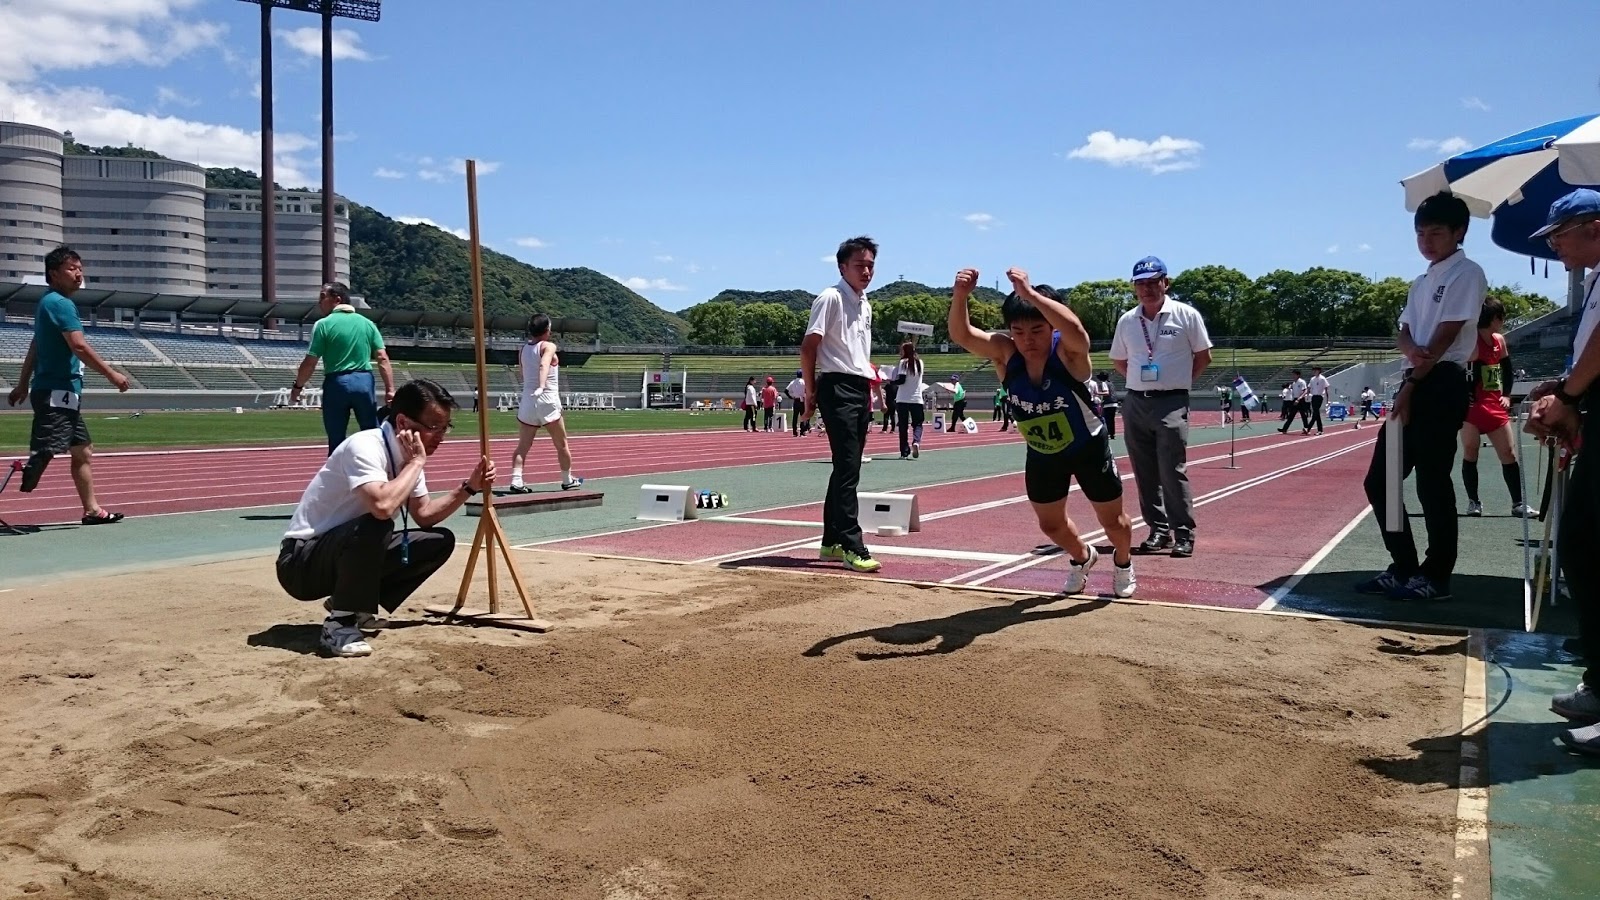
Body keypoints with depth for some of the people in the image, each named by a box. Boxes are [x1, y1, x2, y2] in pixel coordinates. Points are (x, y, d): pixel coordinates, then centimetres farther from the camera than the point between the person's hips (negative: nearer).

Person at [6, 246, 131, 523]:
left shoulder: (48, 303, 18)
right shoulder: (60, 303, -13)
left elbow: (34, 347, 22)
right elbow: (79, 346, -21)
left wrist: (23, 384, 25)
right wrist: (111, 374, -16)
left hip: (62, 395, 11)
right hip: (57, 393, -11)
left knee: (83, 452, 14)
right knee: (40, 457, -15)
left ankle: (92, 509, 19)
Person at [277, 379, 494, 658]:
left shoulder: (407, 454, 2)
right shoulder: (365, 447, -24)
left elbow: (424, 515, 12)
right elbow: (383, 507, -42)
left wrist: (468, 488, -1)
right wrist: (417, 462, -28)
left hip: (351, 549, 9)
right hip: (301, 563, -9)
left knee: (440, 541, 3)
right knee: (375, 527, -36)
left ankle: (358, 607, 9)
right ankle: (339, 626, -20)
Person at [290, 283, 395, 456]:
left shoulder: (323, 324, -3)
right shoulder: (367, 323, 7)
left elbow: (310, 363, -5)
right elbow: (383, 359, 0)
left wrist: (297, 386, 8)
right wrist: (390, 389, 0)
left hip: (337, 384, -2)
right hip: (364, 381, 2)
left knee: (337, 441, 6)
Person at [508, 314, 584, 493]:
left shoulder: (523, 349, 11)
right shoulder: (548, 346, -7)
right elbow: (544, 365, -27)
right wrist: (541, 386, -40)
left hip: (527, 401, 5)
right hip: (547, 402, -5)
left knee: (522, 446, 3)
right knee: (561, 444, 11)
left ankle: (516, 482, -11)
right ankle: (567, 480, 22)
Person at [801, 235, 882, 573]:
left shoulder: (865, 304, 17)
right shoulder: (831, 298, -8)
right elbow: (808, 347, -12)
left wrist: (869, 390, 18)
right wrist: (810, 393, -11)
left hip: (860, 390, 9)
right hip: (837, 388, -9)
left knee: (847, 469, 11)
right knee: (847, 469, -12)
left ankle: (832, 542, 19)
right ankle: (852, 547, -12)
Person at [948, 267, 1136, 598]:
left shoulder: (1069, 352, -31)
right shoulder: (1005, 354, -21)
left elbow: (1075, 329, -55)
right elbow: (961, 334, -33)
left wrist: (1030, 293, -62)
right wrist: (960, 295, -52)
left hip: (1088, 448, -4)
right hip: (1041, 455, 4)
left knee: (1112, 519, 13)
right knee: (1050, 524, 19)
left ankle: (1123, 564, 48)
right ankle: (1082, 557, 53)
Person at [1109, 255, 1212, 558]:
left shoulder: (1186, 315, -3)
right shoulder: (1127, 321, 8)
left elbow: (1203, 357, 5)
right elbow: (1119, 361, 20)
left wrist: (1178, 381, 4)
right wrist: (1142, 381, 10)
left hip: (1171, 404, -4)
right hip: (1136, 404, 4)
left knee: (1173, 471, -9)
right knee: (1145, 473, 7)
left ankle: (1184, 534, -1)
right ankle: (1159, 529, 18)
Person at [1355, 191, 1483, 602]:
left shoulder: (1466, 273, -6)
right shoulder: (1421, 282, 20)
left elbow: (1446, 335, -13)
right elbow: (1405, 333, 10)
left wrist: (1411, 387, -13)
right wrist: (1412, 350, -15)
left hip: (1442, 386, -9)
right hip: (1416, 384, 9)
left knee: (1432, 483, -6)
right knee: (1380, 480, 8)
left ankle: (1435, 577, 4)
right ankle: (1403, 568, 17)